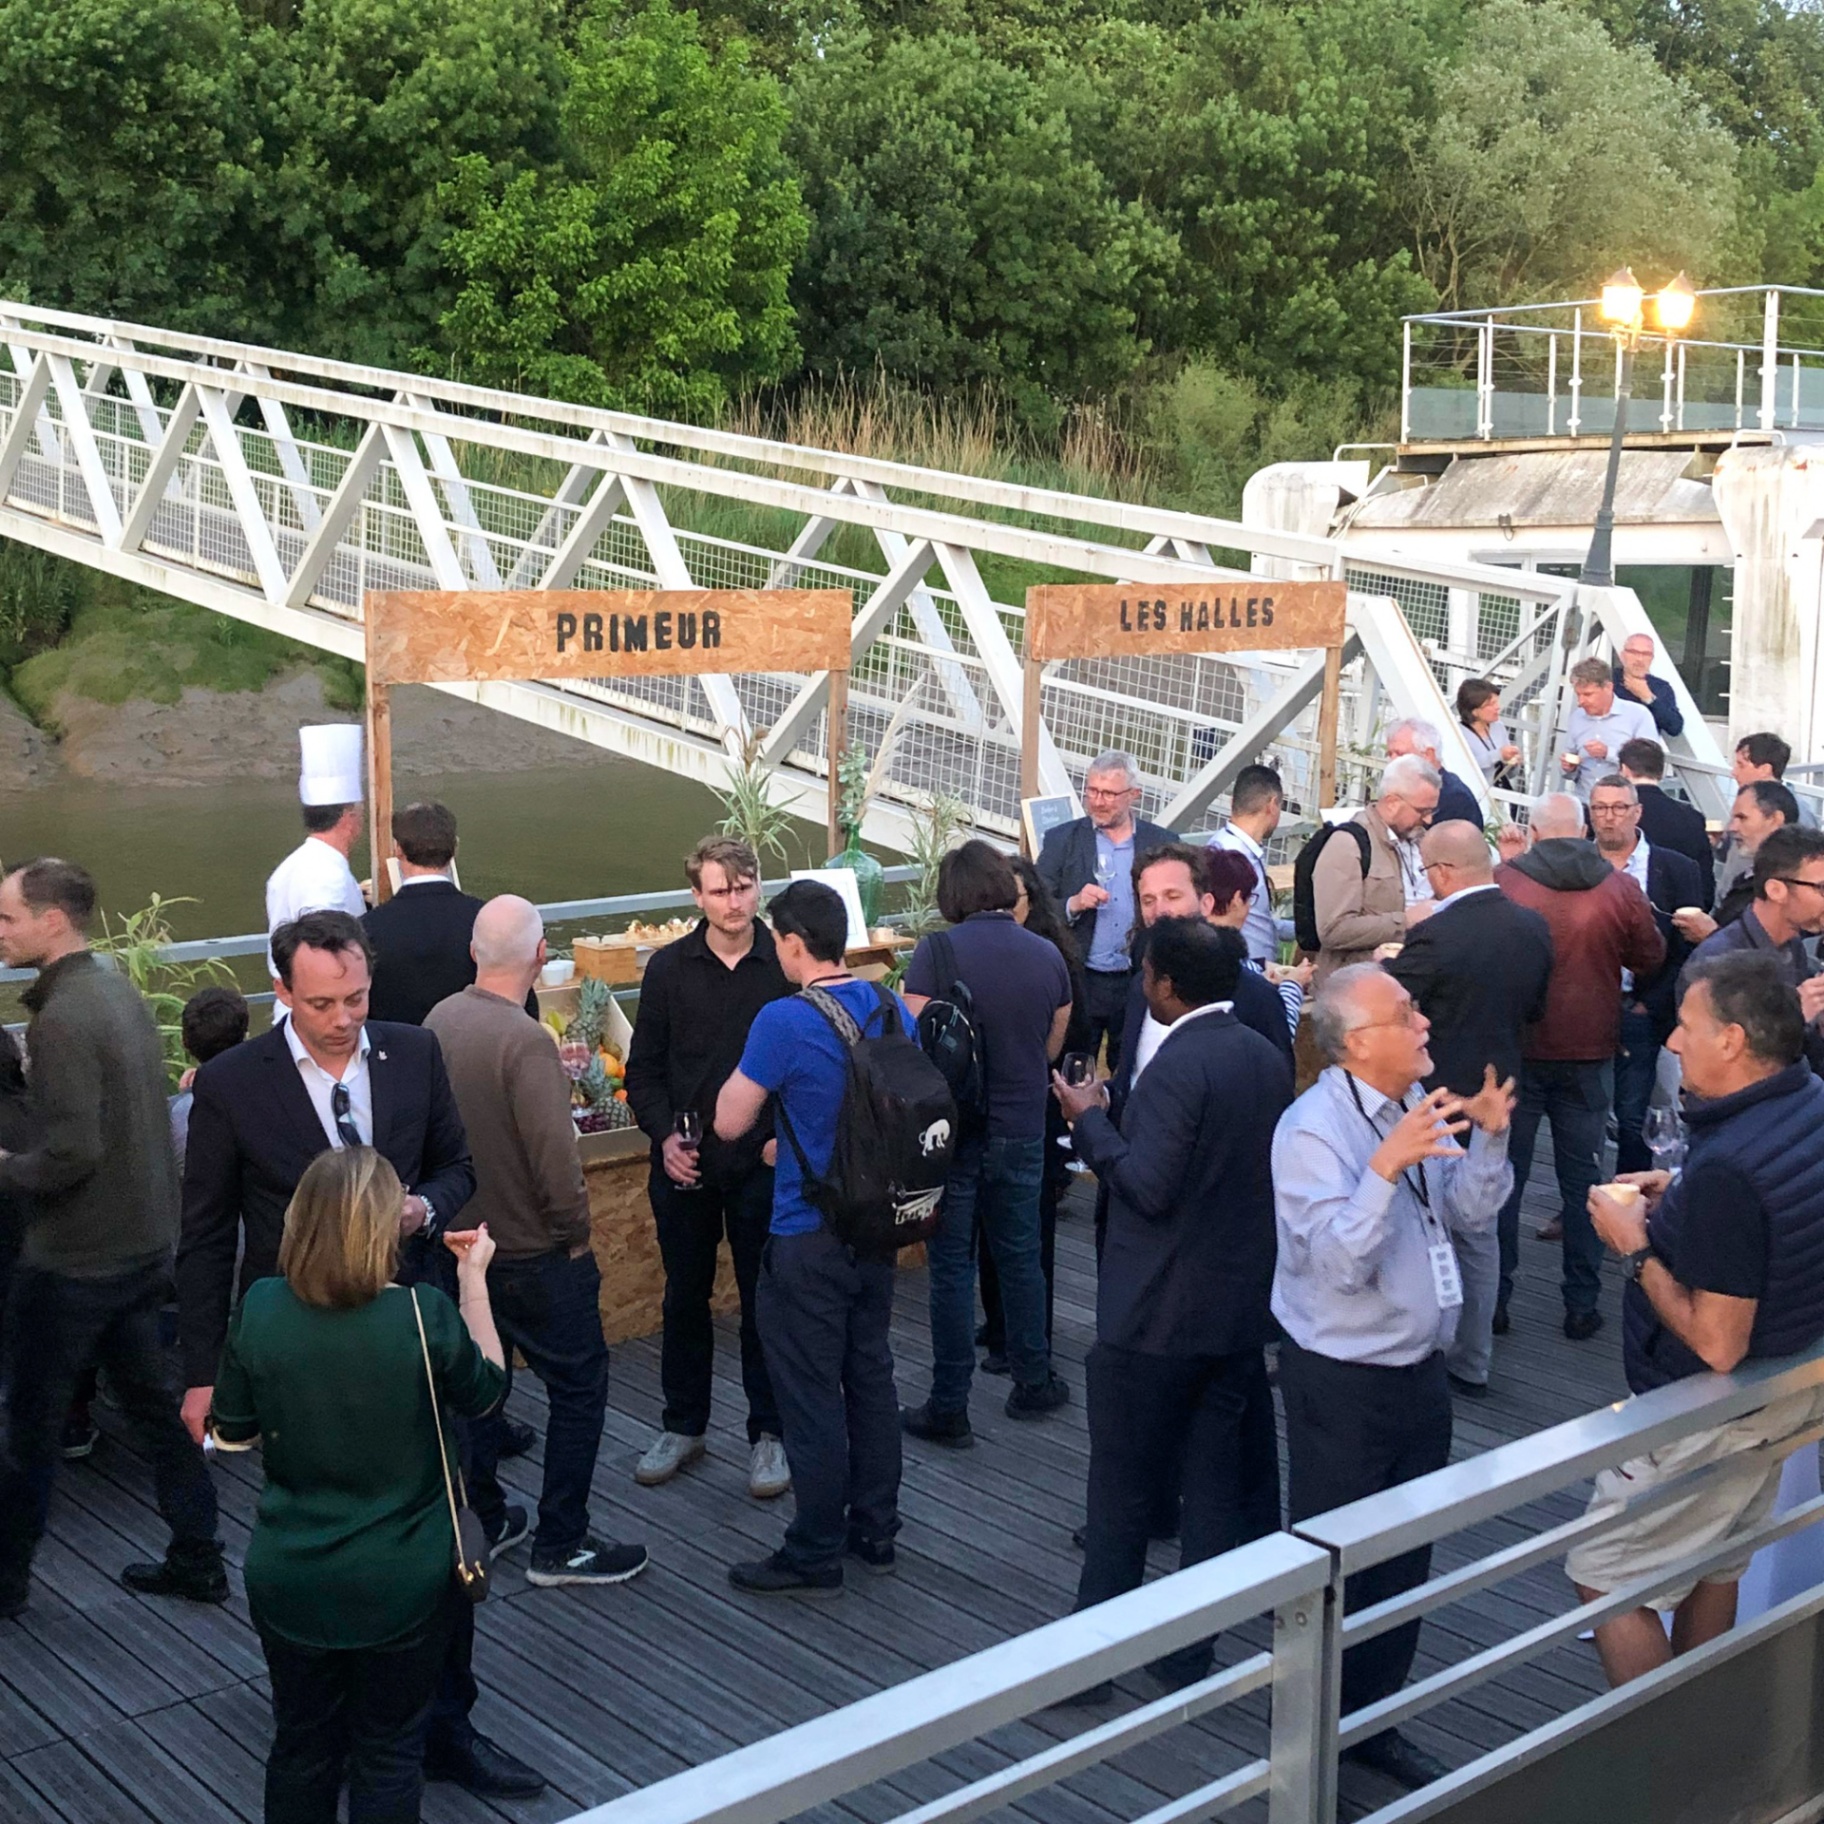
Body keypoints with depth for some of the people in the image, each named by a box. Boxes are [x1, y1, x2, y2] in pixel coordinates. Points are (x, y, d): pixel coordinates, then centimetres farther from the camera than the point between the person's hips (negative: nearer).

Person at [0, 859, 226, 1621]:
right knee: (156, 1401, 16)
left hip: (74, 1256, -9)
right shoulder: (117, 990, 7)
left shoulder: (61, 1019, -22)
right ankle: (196, 1559, 23)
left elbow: (70, 1153, -27)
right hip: (144, 1241, 9)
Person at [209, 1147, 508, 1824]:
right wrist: (474, 1279, 6)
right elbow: (487, 1391, -1)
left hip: (291, 1583, 2)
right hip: (405, 1586, -2)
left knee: (303, 1746, 23)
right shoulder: (424, 1315, -22)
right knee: (389, 1754, 17)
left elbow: (231, 1433, -1)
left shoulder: (260, 1309, -16)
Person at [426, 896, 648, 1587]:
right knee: (579, 1384, 6)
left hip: (462, 1239, 8)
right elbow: (553, 1156, -26)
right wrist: (575, 1234, -11)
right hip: (532, 1251, -8)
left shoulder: (437, 1021, -2)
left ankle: (480, 1522, 31)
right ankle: (559, 1544, 10)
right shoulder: (525, 1042, -25)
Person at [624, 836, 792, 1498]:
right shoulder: (669, 967, 0)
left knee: (764, 1299, 6)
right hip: (684, 1164, 2)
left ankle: (768, 1432, 20)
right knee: (685, 1295, 13)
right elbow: (644, 1068, 5)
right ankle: (683, 1425, 29)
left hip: (763, 1164, -2)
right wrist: (663, 1135, -8)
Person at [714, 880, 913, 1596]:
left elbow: (729, 1121, -14)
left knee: (811, 1395, 3)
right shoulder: (890, 1007, 1)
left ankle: (815, 1554, 13)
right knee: (871, 1375, 18)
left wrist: (749, 1063, 4)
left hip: (809, 1239, -7)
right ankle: (875, 1530, 29)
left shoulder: (785, 1021, -21)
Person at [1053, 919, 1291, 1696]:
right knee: (1218, 1484, 13)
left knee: (1122, 1491, 5)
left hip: (1156, 1314, -7)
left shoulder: (1177, 1066, -21)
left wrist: (1090, 1121, -12)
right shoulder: (1267, 1058, 5)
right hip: (1241, 1309, 7)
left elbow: (1149, 1187, -24)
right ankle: (1191, 1649, 22)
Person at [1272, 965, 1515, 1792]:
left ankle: (1373, 1719, 39)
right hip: (1342, 1381, -7)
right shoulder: (1311, 1129, -21)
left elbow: (1470, 1214, 6)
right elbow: (1342, 1264, -28)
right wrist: (1386, 1166, -38)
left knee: (1406, 1558, 20)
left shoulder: (1421, 1104, 1)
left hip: (1421, 1368, 7)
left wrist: (1490, 1139, -9)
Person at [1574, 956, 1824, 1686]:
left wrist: (1638, 1249, -18)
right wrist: (1681, 1198, 4)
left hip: (1715, 1419, -9)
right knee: (1714, 1564, 25)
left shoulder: (1727, 1167, -33)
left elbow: (1717, 1343, -29)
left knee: (1603, 1578, 5)